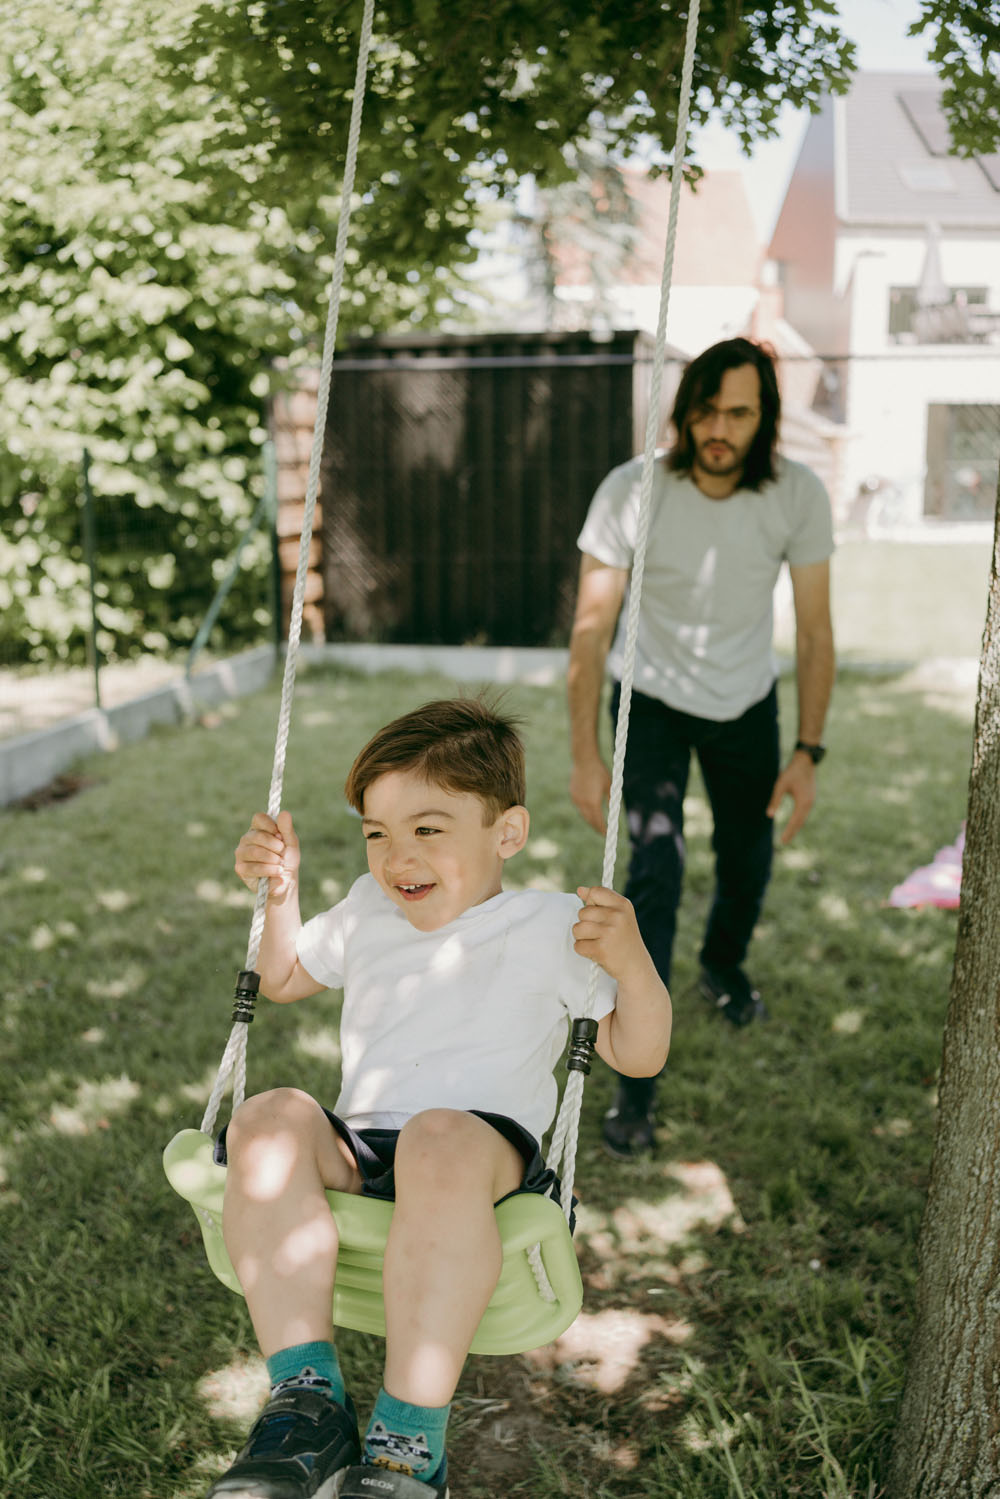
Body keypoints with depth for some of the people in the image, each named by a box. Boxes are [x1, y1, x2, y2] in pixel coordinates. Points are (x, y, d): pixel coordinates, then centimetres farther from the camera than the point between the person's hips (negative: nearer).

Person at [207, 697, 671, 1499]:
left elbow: (637, 1054, 3)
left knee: (440, 1140, -40)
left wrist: (632, 965, -17)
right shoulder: (367, 911, 22)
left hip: (488, 1142, -5)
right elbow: (283, 979, 37)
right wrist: (281, 892, 20)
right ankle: (308, 1397, -28)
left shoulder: (550, 925, 6)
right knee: (269, 1118, -27)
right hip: (357, 1151, 5)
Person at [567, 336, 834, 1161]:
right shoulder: (632, 492, -24)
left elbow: (814, 631, -11)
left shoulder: (799, 495, -19)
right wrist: (585, 755, -22)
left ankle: (724, 966, 50)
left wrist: (808, 751, -13)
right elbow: (592, 627, -20)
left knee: (748, 859, 14)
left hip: (746, 700, 3)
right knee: (657, 867, -15)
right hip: (652, 698, -2)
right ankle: (636, 1073, -6)